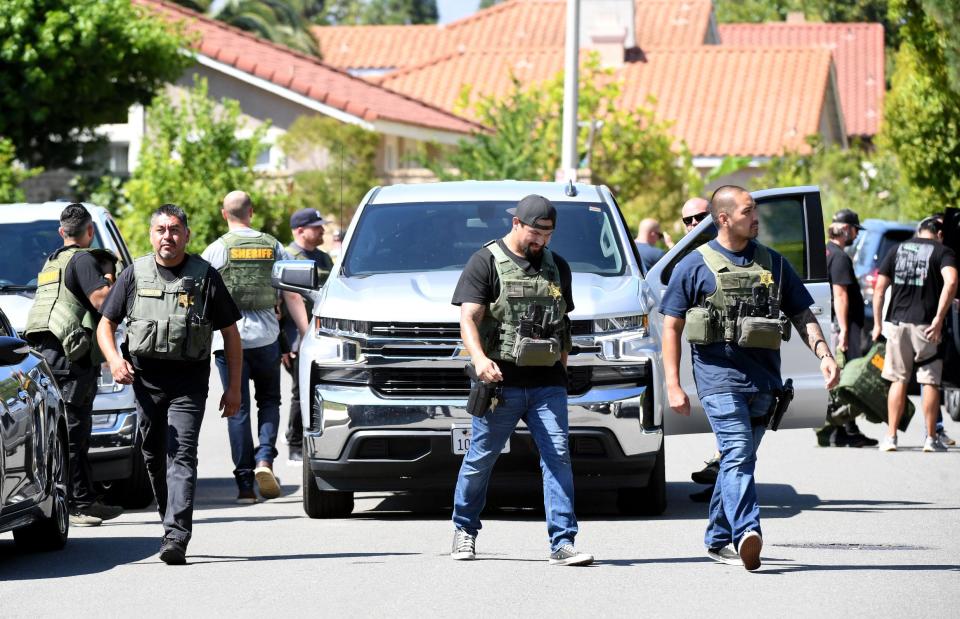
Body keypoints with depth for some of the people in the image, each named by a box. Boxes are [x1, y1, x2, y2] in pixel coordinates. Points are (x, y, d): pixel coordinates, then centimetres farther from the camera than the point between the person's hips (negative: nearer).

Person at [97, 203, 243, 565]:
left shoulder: (205, 277, 3)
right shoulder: (135, 275, 7)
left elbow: (230, 332, 7)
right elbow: (106, 323, 11)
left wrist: (234, 386, 2)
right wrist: (113, 359, -10)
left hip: (189, 382, -3)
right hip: (145, 379, 3)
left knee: (181, 455, -13)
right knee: (153, 456, 10)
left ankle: (176, 536, -23)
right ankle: (169, 517, 27)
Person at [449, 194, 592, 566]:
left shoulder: (557, 267, 18)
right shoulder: (486, 263, 1)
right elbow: (469, 318, -9)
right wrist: (479, 358, -26)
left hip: (547, 384, 4)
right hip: (500, 382, -4)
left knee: (558, 457, -7)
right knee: (481, 458, 5)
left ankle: (562, 542, -10)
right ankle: (464, 529, 24)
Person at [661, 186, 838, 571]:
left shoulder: (773, 263, 14)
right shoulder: (695, 265, 3)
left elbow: (803, 315, 16)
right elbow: (671, 326, 4)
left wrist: (823, 353, -3)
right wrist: (673, 384, -4)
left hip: (763, 377, 5)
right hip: (719, 375, -5)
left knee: (740, 459, 10)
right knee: (737, 453, -19)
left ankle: (718, 539, 22)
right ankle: (748, 533, -34)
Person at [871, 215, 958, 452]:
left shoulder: (897, 250, 13)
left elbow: (879, 288, 8)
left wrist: (878, 322, 12)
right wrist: (939, 318, -19)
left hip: (897, 323, 3)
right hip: (925, 325, -3)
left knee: (898, 380, 11)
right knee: (930, 381, 5)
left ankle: (891, 437, 8)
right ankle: (931, 438, 6)